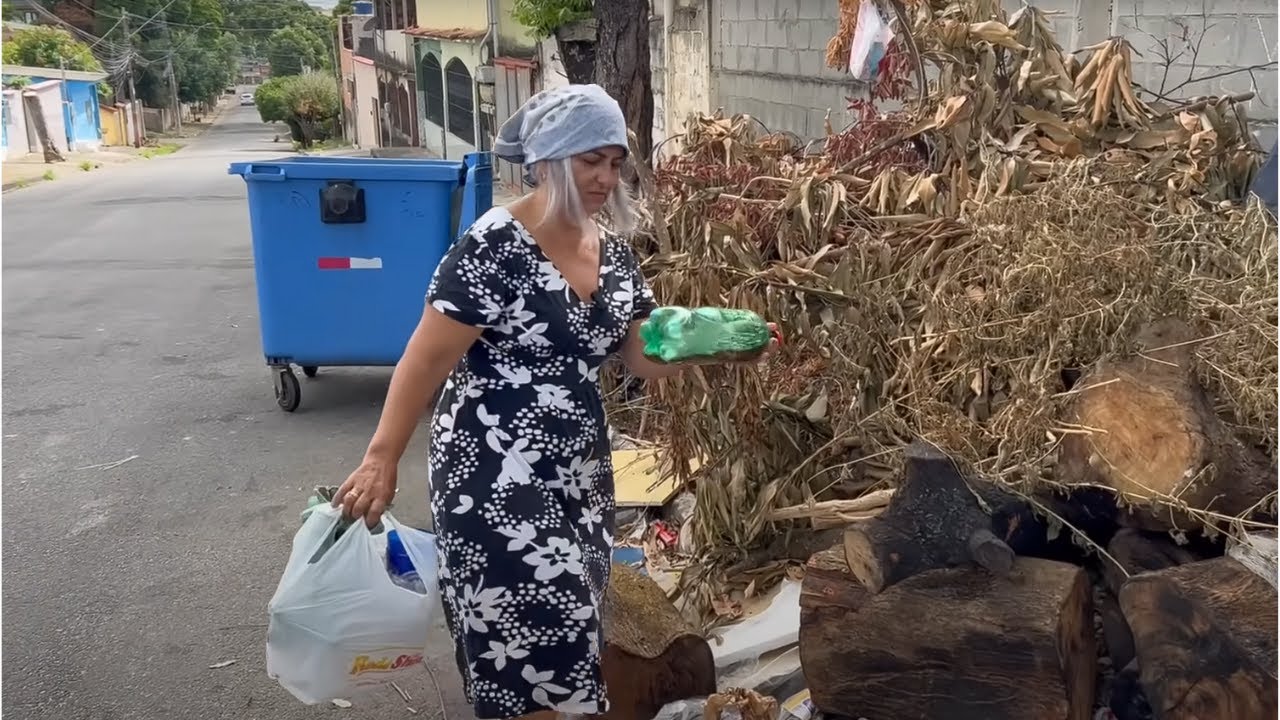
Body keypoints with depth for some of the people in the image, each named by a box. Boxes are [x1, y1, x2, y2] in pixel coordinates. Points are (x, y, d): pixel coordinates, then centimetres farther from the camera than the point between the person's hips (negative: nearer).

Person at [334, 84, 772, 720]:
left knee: (566, 634, 15)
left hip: (579, 475, 7)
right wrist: (381, 459, -15)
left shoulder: (612, 252, 6)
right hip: (494, 479, -7)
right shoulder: (495, 246, -17)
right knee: (535, 647, -3)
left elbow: (647, 357, 8)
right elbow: (426, 360, -15)